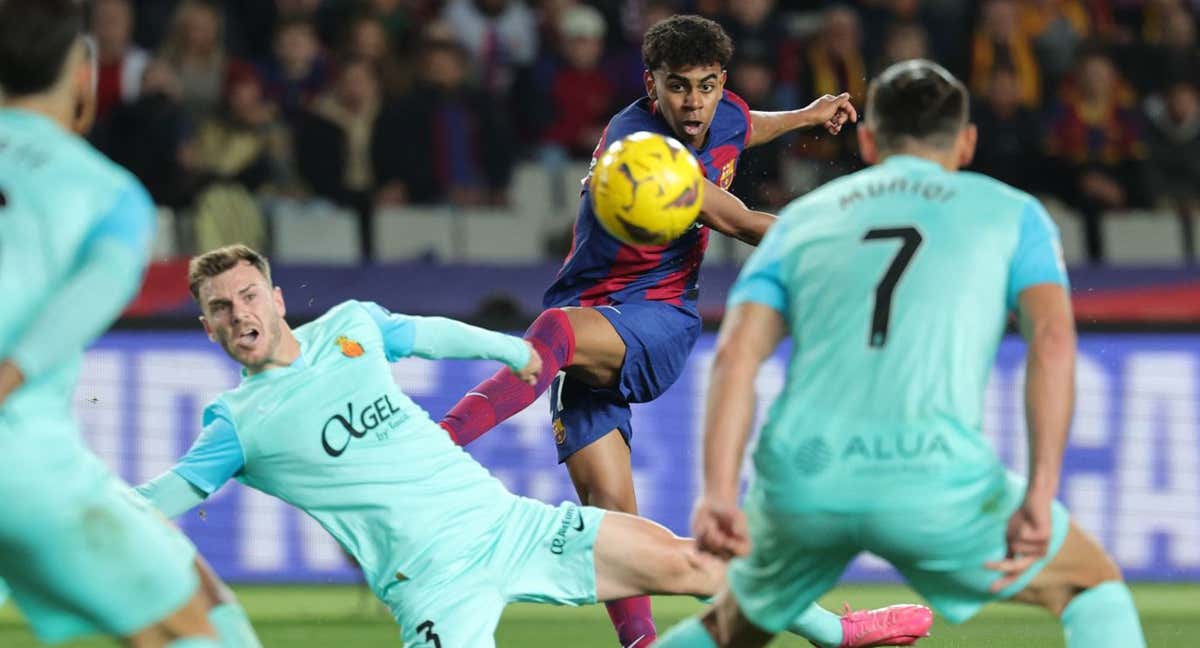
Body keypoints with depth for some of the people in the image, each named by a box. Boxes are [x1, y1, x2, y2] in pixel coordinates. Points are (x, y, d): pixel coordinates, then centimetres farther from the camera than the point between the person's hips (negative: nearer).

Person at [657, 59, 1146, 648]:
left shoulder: (801, 219, 23)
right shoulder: (1010, 212, 18)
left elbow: (737, 352, 6)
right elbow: (1052, 339, -1)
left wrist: (718, 493, -5)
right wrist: (1039, 495, -7)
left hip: (799, 479, 3)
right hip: (935, 485, -3)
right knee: (1095, 589, 21)